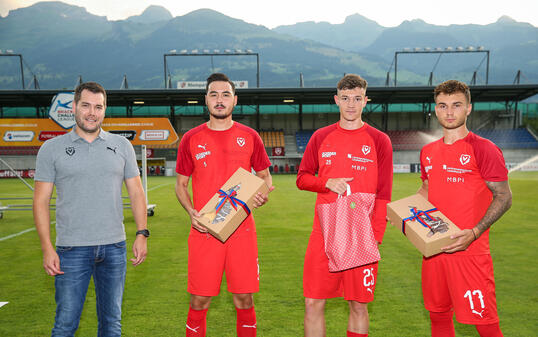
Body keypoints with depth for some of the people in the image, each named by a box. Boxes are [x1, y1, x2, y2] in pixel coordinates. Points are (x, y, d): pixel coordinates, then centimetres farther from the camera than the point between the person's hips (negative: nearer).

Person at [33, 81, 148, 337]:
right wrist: (47, 248, -8)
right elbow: (41, 201, 1)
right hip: (71, 249, -2)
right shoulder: (52, 149, 3)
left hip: (114, 247, 2)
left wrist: (142, 234, -1)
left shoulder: (121, 146, 8)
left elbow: (136, 192, 8)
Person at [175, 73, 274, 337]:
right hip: (204, 229, 0)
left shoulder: (249, 136, 6)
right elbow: (181, 184, 10)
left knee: (244, 298, 6)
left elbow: (265, 176, 15)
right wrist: (191, 212, -7)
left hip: (242, 229, 1)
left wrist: (263, 194, -7)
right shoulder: (191, 139, 5)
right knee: (199, 300, 3)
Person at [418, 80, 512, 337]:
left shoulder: (483, 149, -8)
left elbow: (504, 197, -8)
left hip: (469, 249, -6)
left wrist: (474, 233, -20)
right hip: (433, 247, 6)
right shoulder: (428, 152, 11)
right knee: (438, 314, 16)